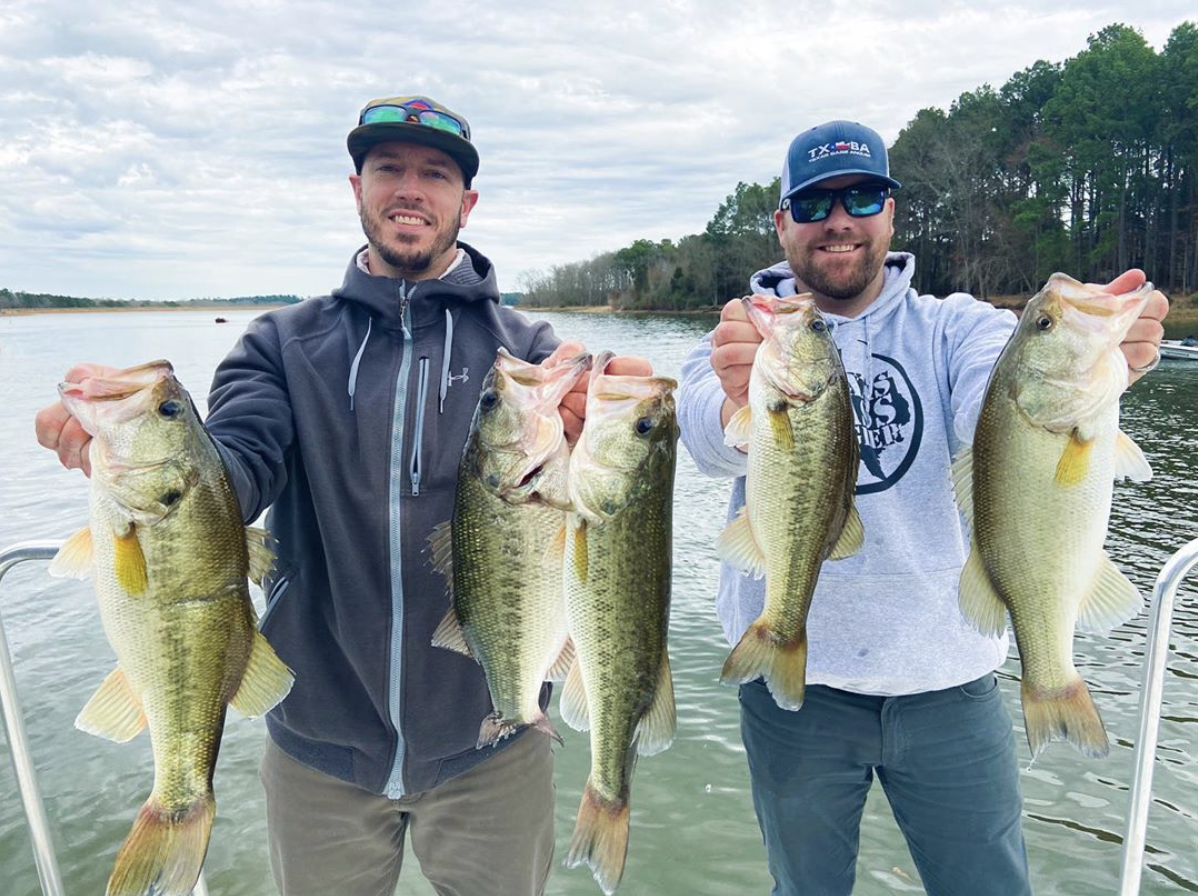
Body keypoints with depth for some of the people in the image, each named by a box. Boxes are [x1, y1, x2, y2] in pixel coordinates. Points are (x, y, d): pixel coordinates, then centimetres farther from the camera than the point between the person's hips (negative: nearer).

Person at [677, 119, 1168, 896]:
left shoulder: (955, 326, 2)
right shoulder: (745, 336, -1)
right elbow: (713, 444, -23)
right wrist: (742, 398, -46)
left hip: (949, 678, 1)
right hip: (794, 678, 0)